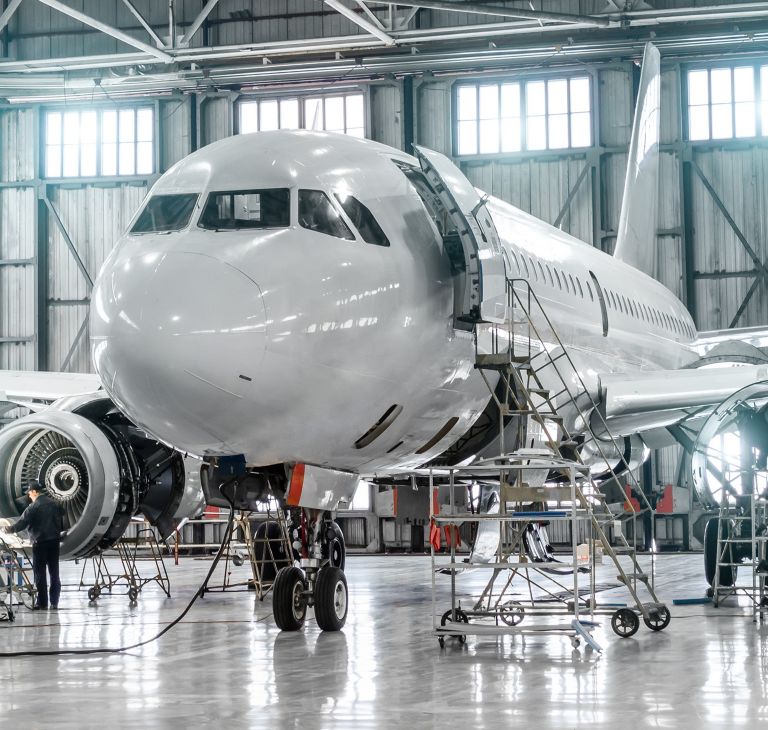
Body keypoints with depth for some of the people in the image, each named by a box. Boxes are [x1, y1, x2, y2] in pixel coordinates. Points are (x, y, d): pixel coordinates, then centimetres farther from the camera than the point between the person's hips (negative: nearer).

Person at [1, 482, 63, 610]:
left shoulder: (34, 507, -12)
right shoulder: (54, 504, 6)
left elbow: (21, 524, -13)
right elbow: (59, 522, 12)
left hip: (40, 543, -5)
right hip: (54, 541, 5)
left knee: (40, 573, 2)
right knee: (54, 572, 9)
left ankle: (42, 602, 2)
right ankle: (54, 602, 10)